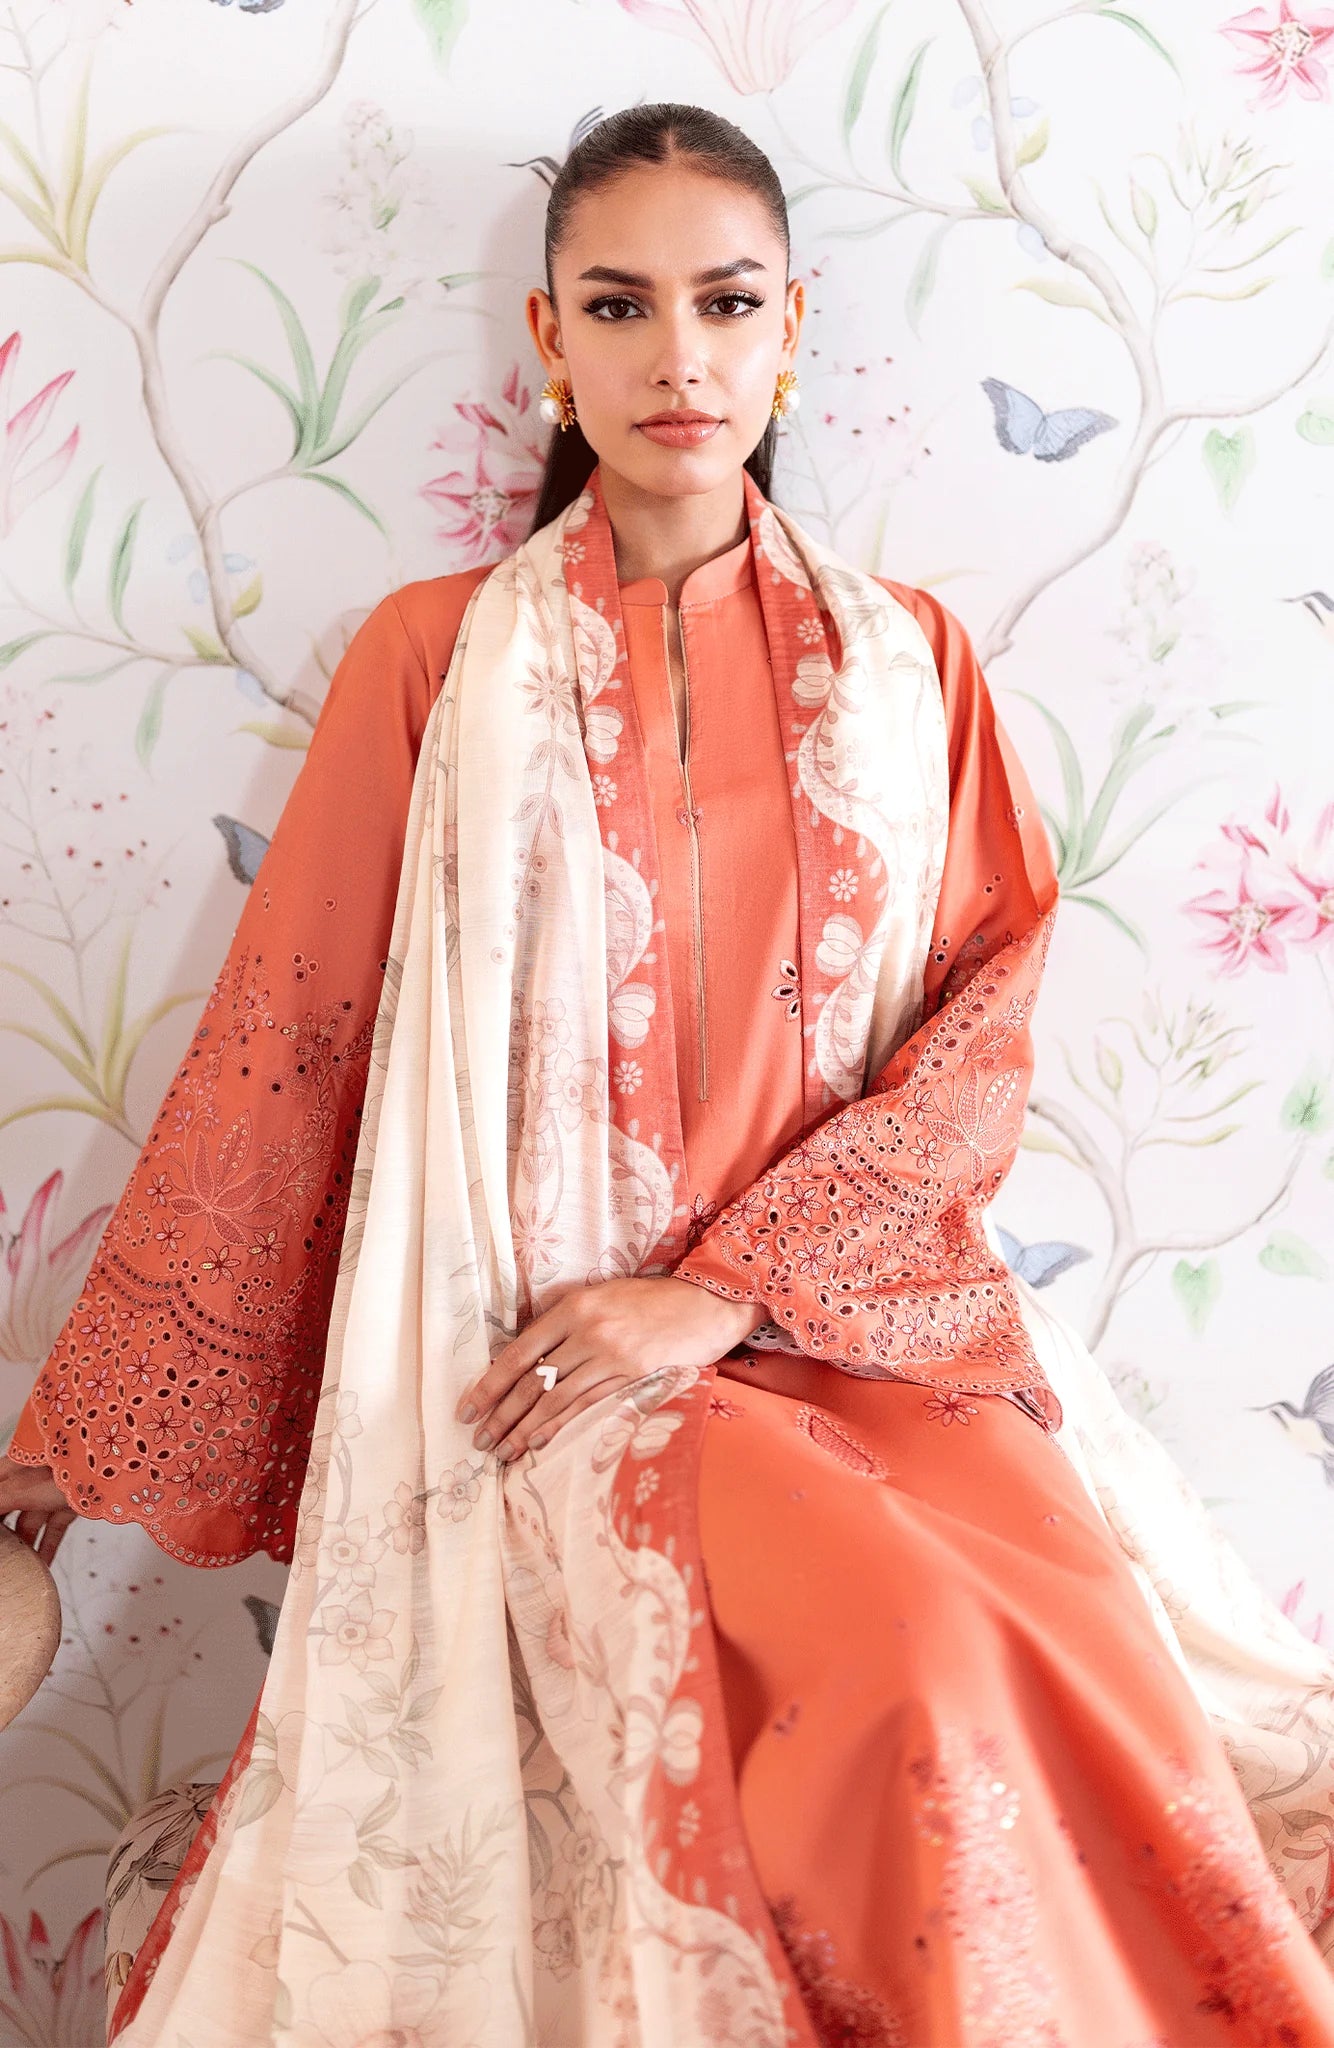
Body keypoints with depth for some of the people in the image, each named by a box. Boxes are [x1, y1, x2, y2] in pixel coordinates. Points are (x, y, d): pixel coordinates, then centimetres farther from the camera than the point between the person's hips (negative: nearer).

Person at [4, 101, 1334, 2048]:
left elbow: (985, 1030, 3)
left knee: (1095, 1669, -24)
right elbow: (284, 1039, 5)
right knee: (926, 1681, -28)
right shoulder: (440, 660, 5)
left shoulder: (908, 657, 10)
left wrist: (727, 1283, -12)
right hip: (563, 1347, -2)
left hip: (870, 1310, 2)